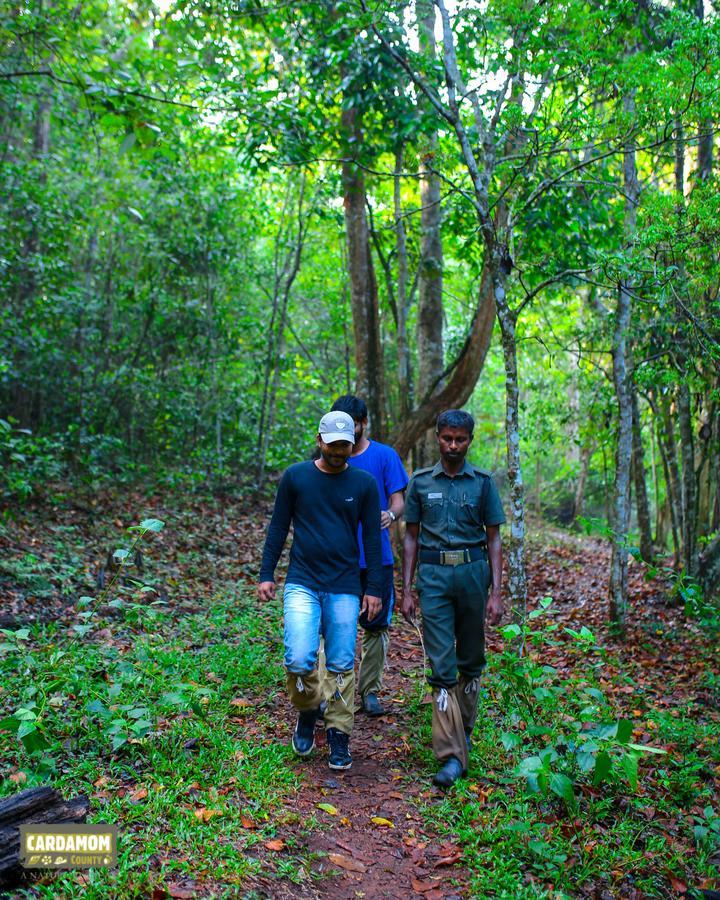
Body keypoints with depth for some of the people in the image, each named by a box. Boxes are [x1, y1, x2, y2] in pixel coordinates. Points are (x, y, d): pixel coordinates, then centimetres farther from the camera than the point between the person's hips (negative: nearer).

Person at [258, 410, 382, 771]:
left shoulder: (364, 484, 2)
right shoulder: (295, 476, 1)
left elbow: (372, 538, 6)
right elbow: (278, 527, 8)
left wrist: (374, 588, 3)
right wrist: (266, 574, 4)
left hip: (345, 589, 1)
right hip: (302, 584, 0)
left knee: (342, 666, 4)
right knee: (299, 660, -12)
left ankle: (338, 733, 23)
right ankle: (307, 713, 18)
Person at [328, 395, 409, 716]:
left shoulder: (385, 456, 0)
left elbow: (399, 502, -3)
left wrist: (390, 515, -25)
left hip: (376, 557, -1)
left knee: (376, 627, 8)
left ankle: (369, 691, 22)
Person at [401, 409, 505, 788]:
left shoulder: (483, 482, 5)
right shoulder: (420, 482, 6)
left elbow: (493, 539, 5)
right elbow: (411, 537, 9)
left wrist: (495, 592, -2)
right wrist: (407, 590, 4)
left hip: (473, 571, 1)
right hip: (433, 575, -1)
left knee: (471, 661, 13)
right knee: (441, 666, -4)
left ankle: (463, 731, 33)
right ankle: (452, 755, -2)